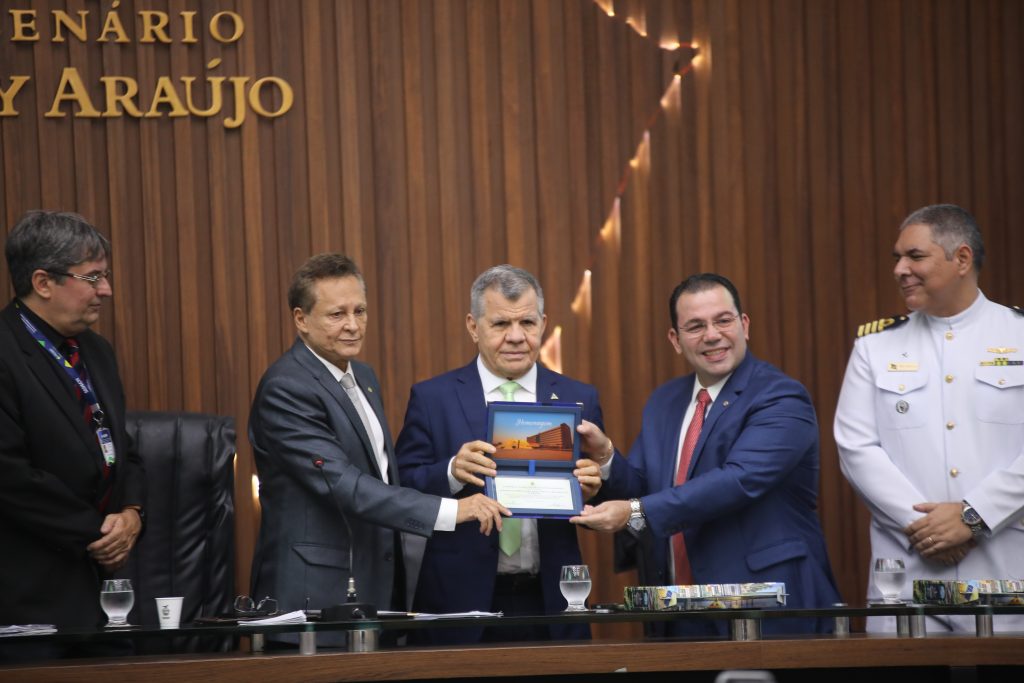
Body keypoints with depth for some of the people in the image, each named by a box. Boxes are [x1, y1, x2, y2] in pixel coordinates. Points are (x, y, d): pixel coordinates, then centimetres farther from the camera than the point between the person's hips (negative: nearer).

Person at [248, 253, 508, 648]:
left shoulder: (364, 378, 14)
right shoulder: (286, 389, -16)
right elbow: (343, 485, -24)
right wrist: (450, 511, -30)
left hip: (378, 590, 8)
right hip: (319, 598, -8)